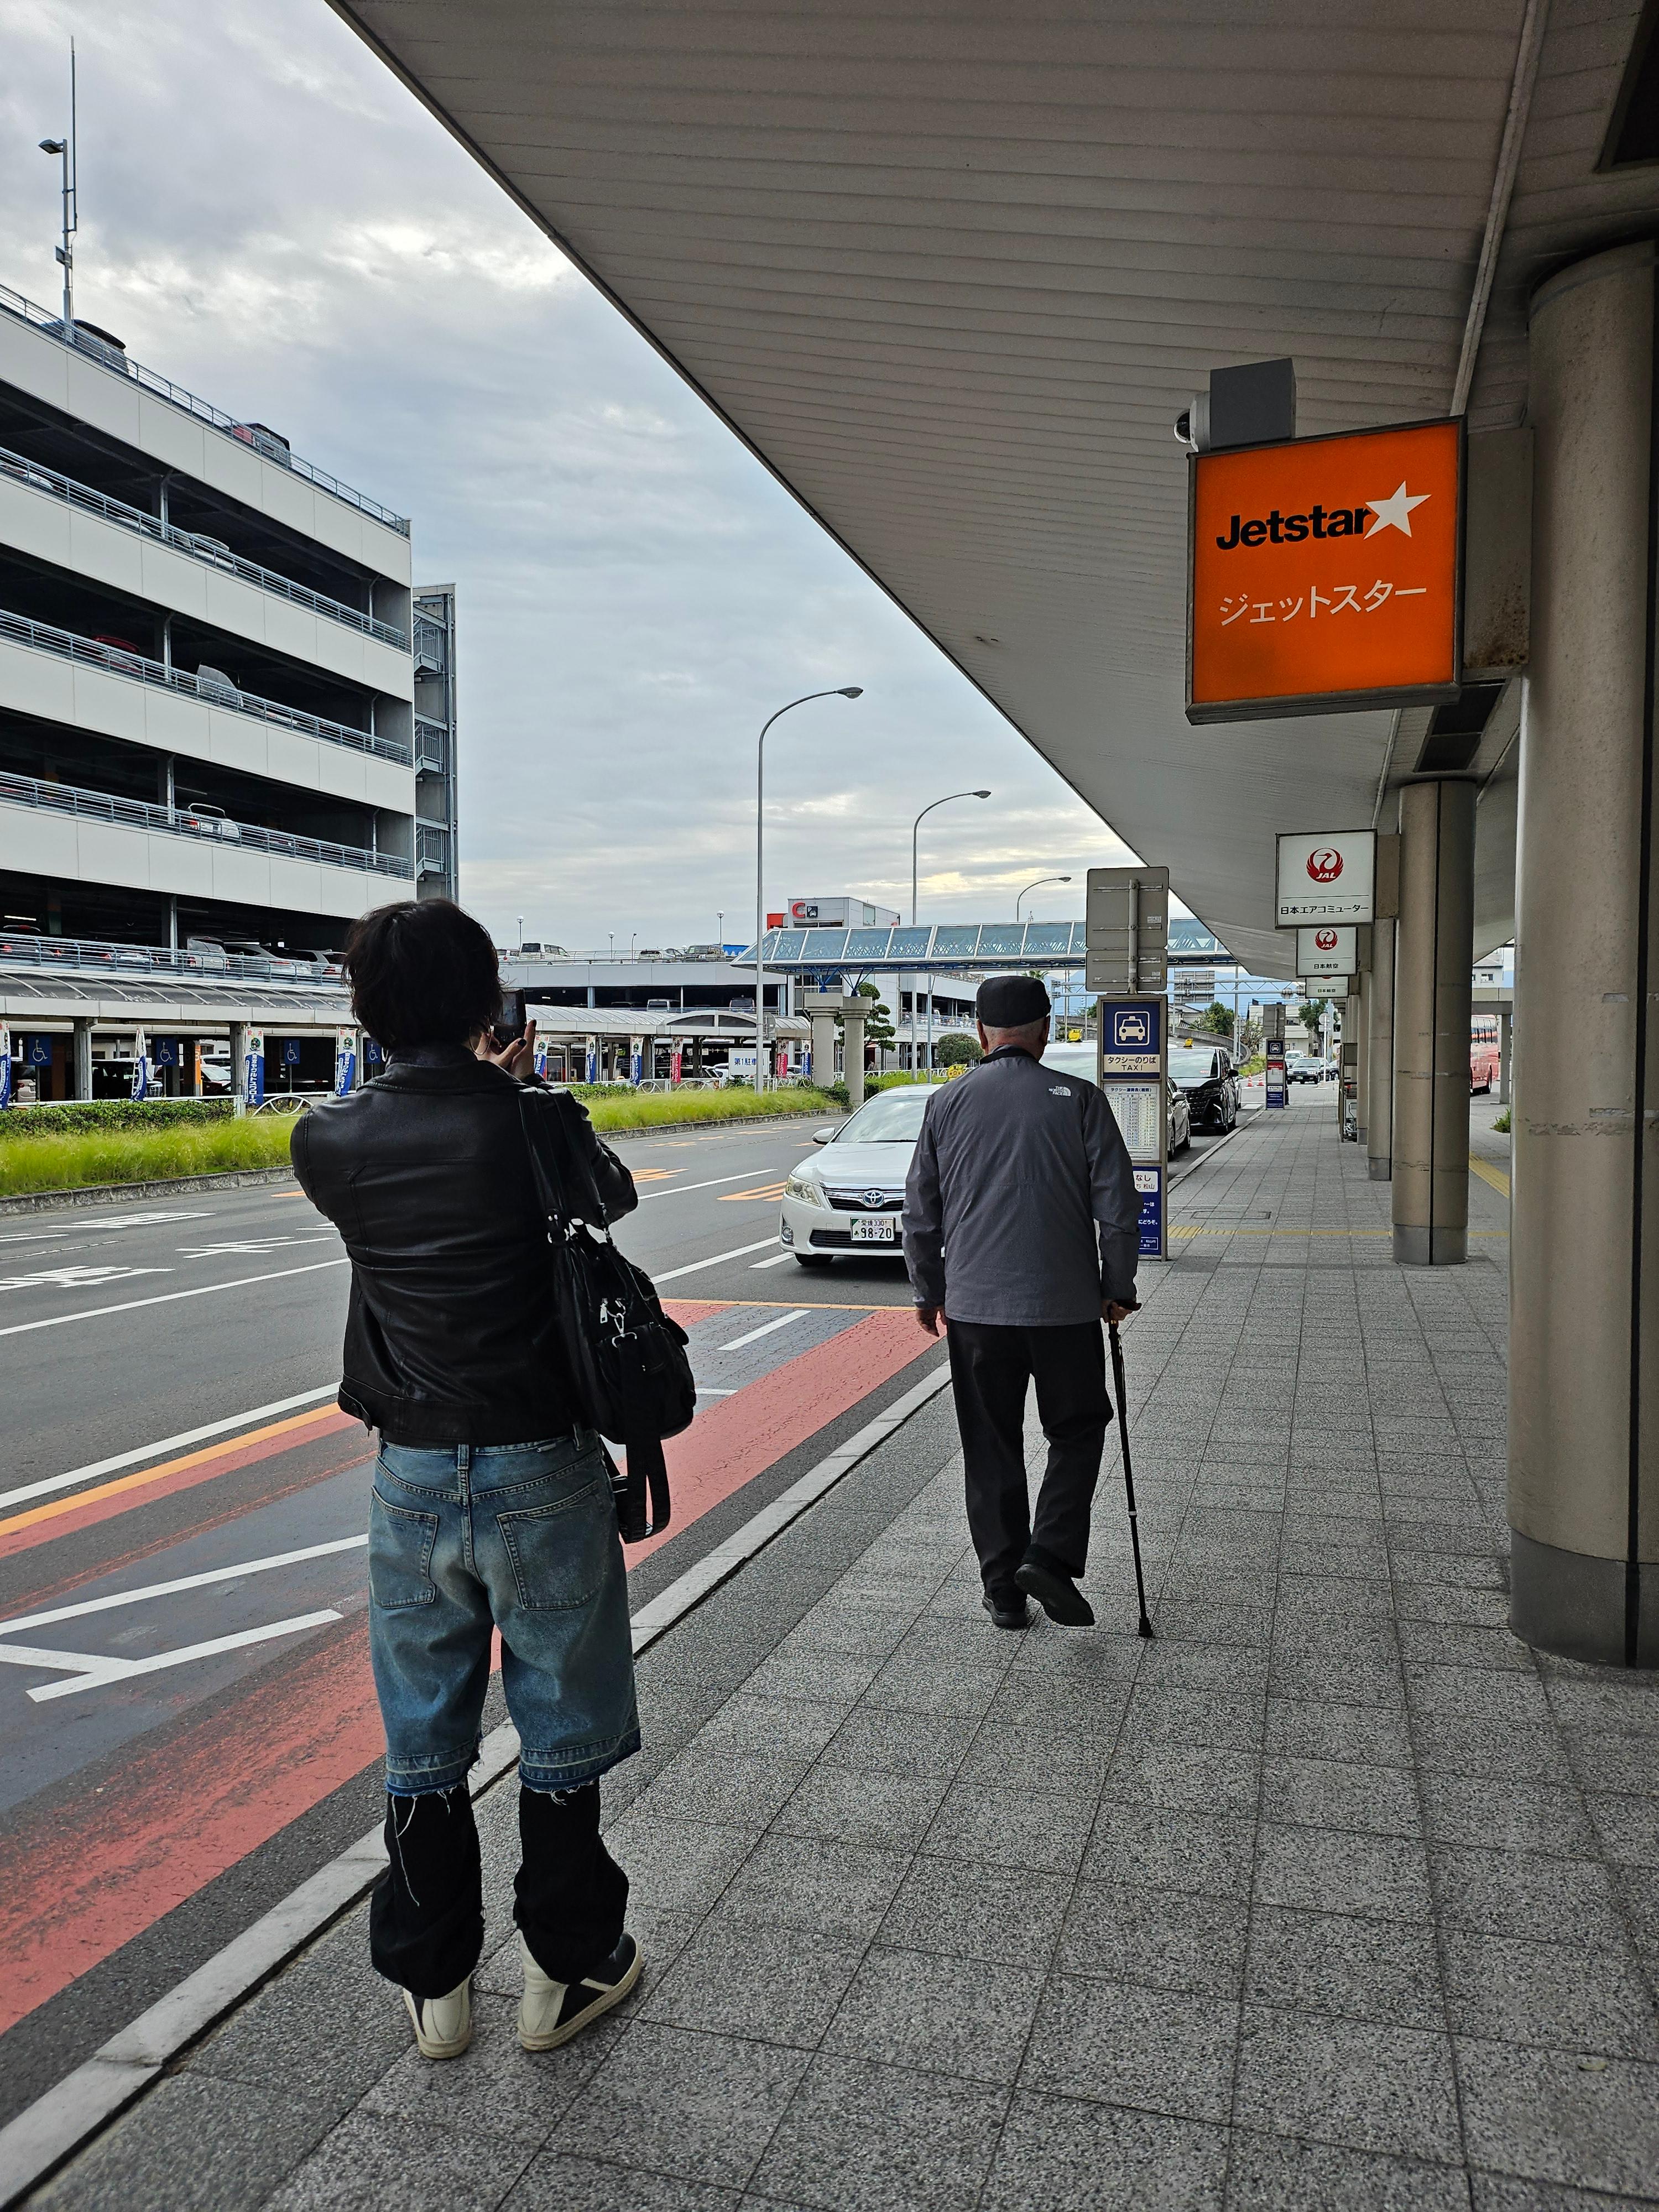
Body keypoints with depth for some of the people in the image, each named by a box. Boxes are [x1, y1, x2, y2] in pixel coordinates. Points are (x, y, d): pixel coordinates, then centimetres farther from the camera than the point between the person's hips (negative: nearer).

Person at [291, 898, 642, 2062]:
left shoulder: (329, 1142, -7)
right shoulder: (531, 1127, -15)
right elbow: (615, 1191, 6)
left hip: (413, 1477, 3)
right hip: (541, 1472, -3)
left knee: (422, 1747, 18)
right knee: (561, 1733, 15)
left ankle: (433, 1985, 33)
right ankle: (568, 1968, 30)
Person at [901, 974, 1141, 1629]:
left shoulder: (946, 1103, 2)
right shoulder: (1079, 1100, -4)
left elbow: (920, 1214, 6)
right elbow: (1119, 1207, -5)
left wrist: (928, 1292, 18)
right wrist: (1118, 1289, 7)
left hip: (974, 1306, 2)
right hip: (1066, 1305, -2)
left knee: (991, 1449, 12)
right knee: (1078, 1429, 15)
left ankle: (1003, 1588, 17)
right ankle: (1051, 1554, 0)